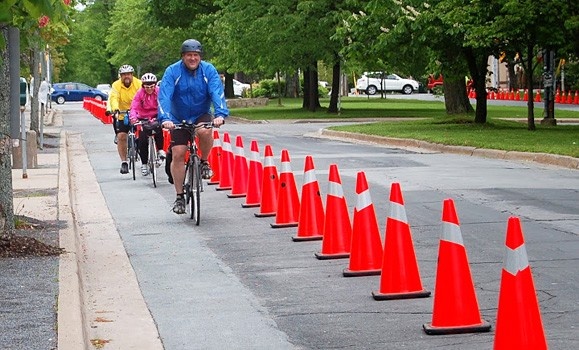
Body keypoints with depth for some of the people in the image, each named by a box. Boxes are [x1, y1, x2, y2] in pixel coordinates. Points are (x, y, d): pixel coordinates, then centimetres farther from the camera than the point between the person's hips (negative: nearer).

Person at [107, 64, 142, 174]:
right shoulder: (116, 85, -8)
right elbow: (114, 98, -22)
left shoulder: (138, 84, -10)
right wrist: (115, 109, -42)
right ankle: (124, 162, -2)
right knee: (121, 136, -11)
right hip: (122, 116, 1)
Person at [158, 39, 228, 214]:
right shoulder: (172, 71, -15)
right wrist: (165, 118, -41)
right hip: (179, 119, 0)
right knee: (177, 154, -8)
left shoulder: (208, 70, -12)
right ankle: (179, 196, 4)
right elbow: (164, 96, -24)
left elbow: (217, 92, -23)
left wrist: (221, 114, -41)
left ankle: (204, 162, -6)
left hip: (201, 115, 0)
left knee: (205, 131, -34)